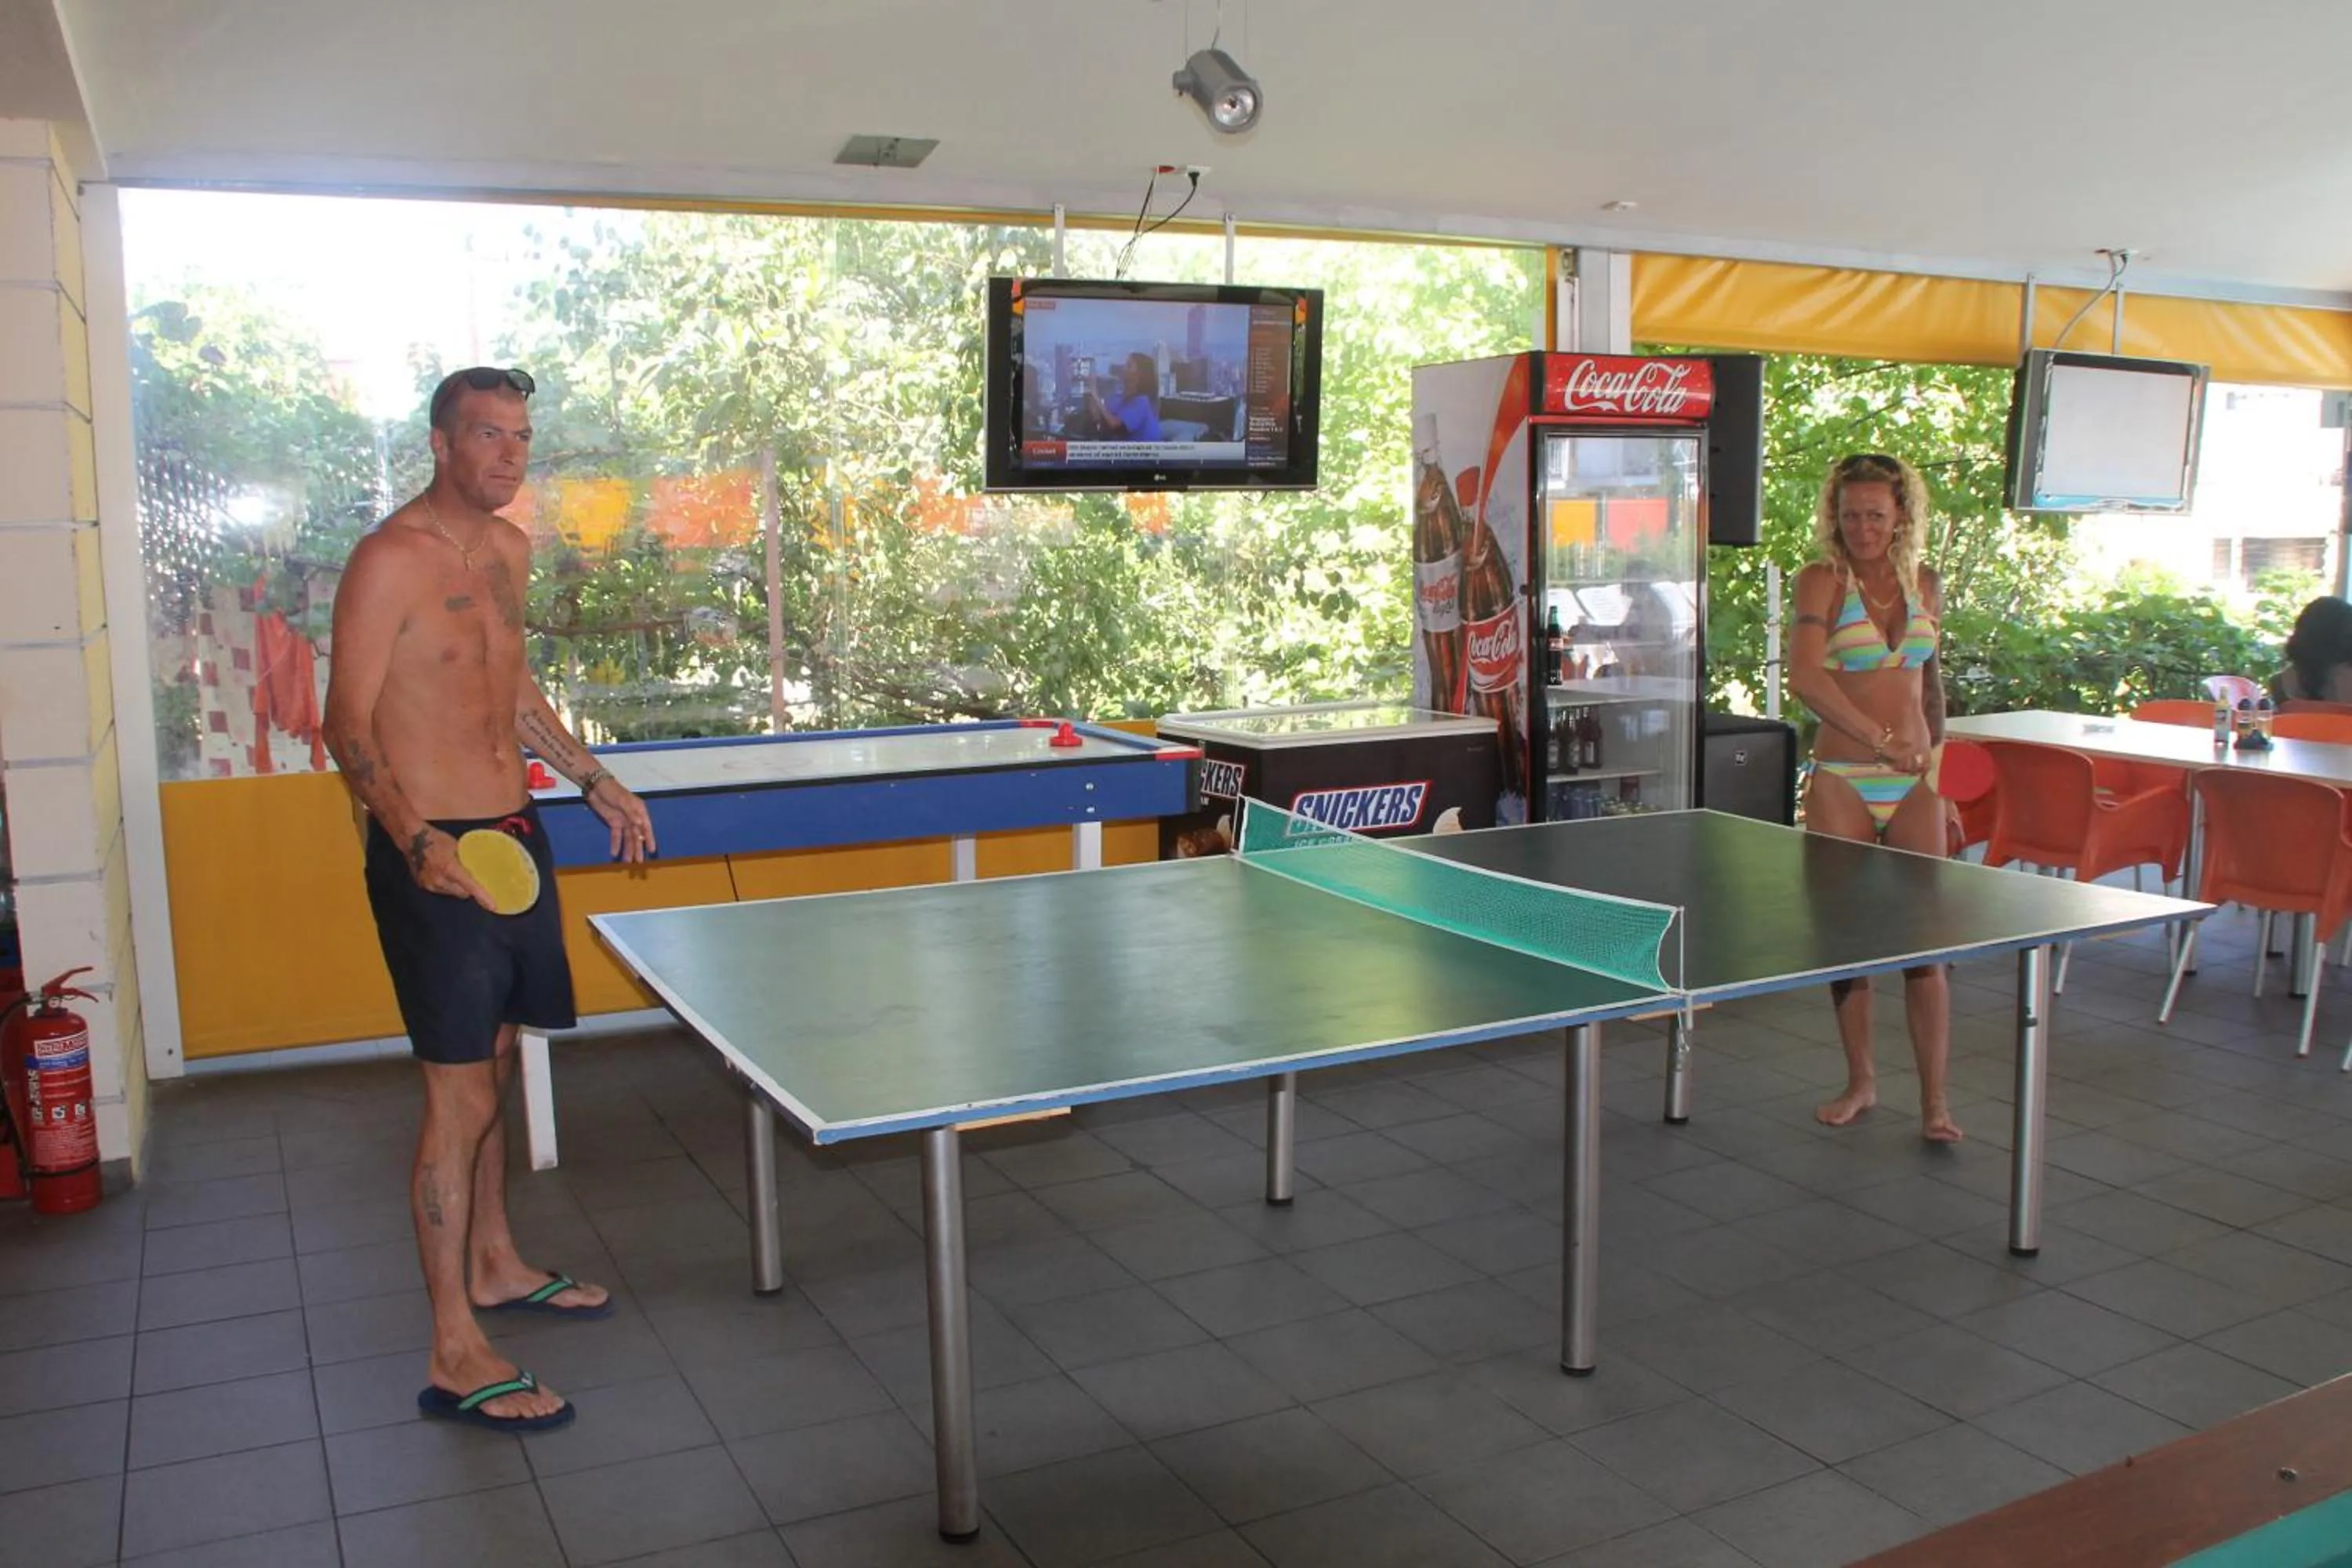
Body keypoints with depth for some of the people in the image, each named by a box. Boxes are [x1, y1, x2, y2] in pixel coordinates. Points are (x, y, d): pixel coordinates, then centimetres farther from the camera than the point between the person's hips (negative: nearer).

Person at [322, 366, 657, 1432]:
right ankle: (454, 1355, 2)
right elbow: (348, 723, -17)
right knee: (459, 1094, -6)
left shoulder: (508, 550, 11)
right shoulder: (391, 560, -15)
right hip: (434, 854, -8)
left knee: (494, 1064, 19)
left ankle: (493, 1264, 37)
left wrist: (592, 780, 22)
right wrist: (415, 838, -30)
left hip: (515, 834, 8)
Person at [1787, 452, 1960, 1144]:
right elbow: (1805, 677, -19)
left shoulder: (1925, 585, 10)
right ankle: (1861, 1082, 22)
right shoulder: (1823, 580, -4)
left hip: (1912, 782, 3)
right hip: (1841, 781, -2)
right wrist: (1881, 739, -22)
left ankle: (1935, 1102, 2)